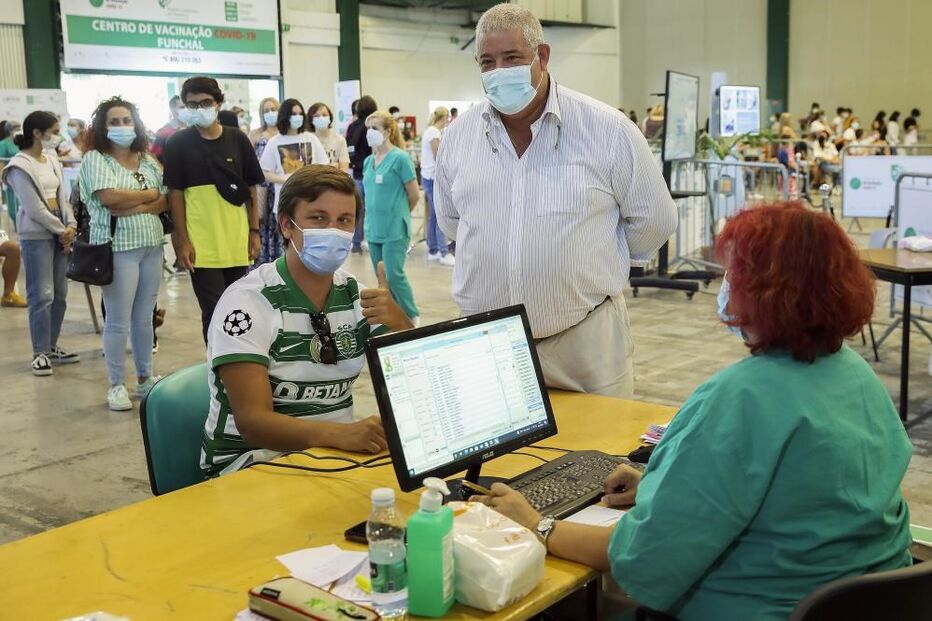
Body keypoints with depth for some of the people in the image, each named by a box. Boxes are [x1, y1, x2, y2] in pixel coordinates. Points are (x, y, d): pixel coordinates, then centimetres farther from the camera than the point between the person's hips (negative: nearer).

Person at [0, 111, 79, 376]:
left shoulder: (52, 159, 12)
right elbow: (33, 208, -14)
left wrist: (71, 226, -3)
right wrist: (61, 230, -9)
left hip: (60, 232, 7)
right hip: (36, 235, -7)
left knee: (60, 293, 8)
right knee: (42, 295, -8)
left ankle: (51, 346, 18)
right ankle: (40, 353, 0)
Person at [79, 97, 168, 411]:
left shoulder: (148, 160, 12)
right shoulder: (95, 158, -3)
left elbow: (166, 201, 4)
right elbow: (109, 197, -17)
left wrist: (135, 208, -12)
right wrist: (150, 194, -4)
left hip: (151, 245, 5)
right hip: (117, 248, -5)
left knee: (144, 318, 12)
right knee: (118, 321, 0)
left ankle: (145, 378, 24)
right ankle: (116, 385, 10)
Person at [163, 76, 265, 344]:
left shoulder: (238, 140, 4)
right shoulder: (178, 144, -1)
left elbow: (251, 190, 8)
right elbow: (175, 194, -1)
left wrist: (254, 231, 4)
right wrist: (182, 241, -6)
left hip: (237, 242, 3)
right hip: (201, 245, -3)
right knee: (214, 312, -3)